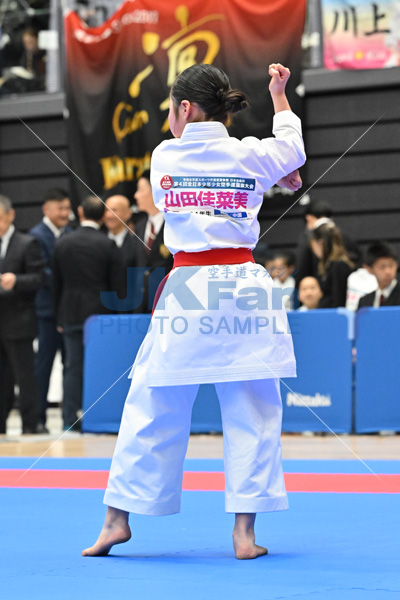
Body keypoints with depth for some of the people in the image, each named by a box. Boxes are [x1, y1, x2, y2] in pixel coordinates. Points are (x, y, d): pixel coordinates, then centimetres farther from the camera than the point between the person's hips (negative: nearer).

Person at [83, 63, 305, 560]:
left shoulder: (164, 157, 1)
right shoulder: (252, 156, 2)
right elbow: (293, 147, 25)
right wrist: (279, 95, 42)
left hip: (185, 289, 0)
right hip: (243, 291, 0)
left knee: (152, 408, 8)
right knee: (251, 412, 6)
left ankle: (117, 519, 15)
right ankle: (244, 532, 5)